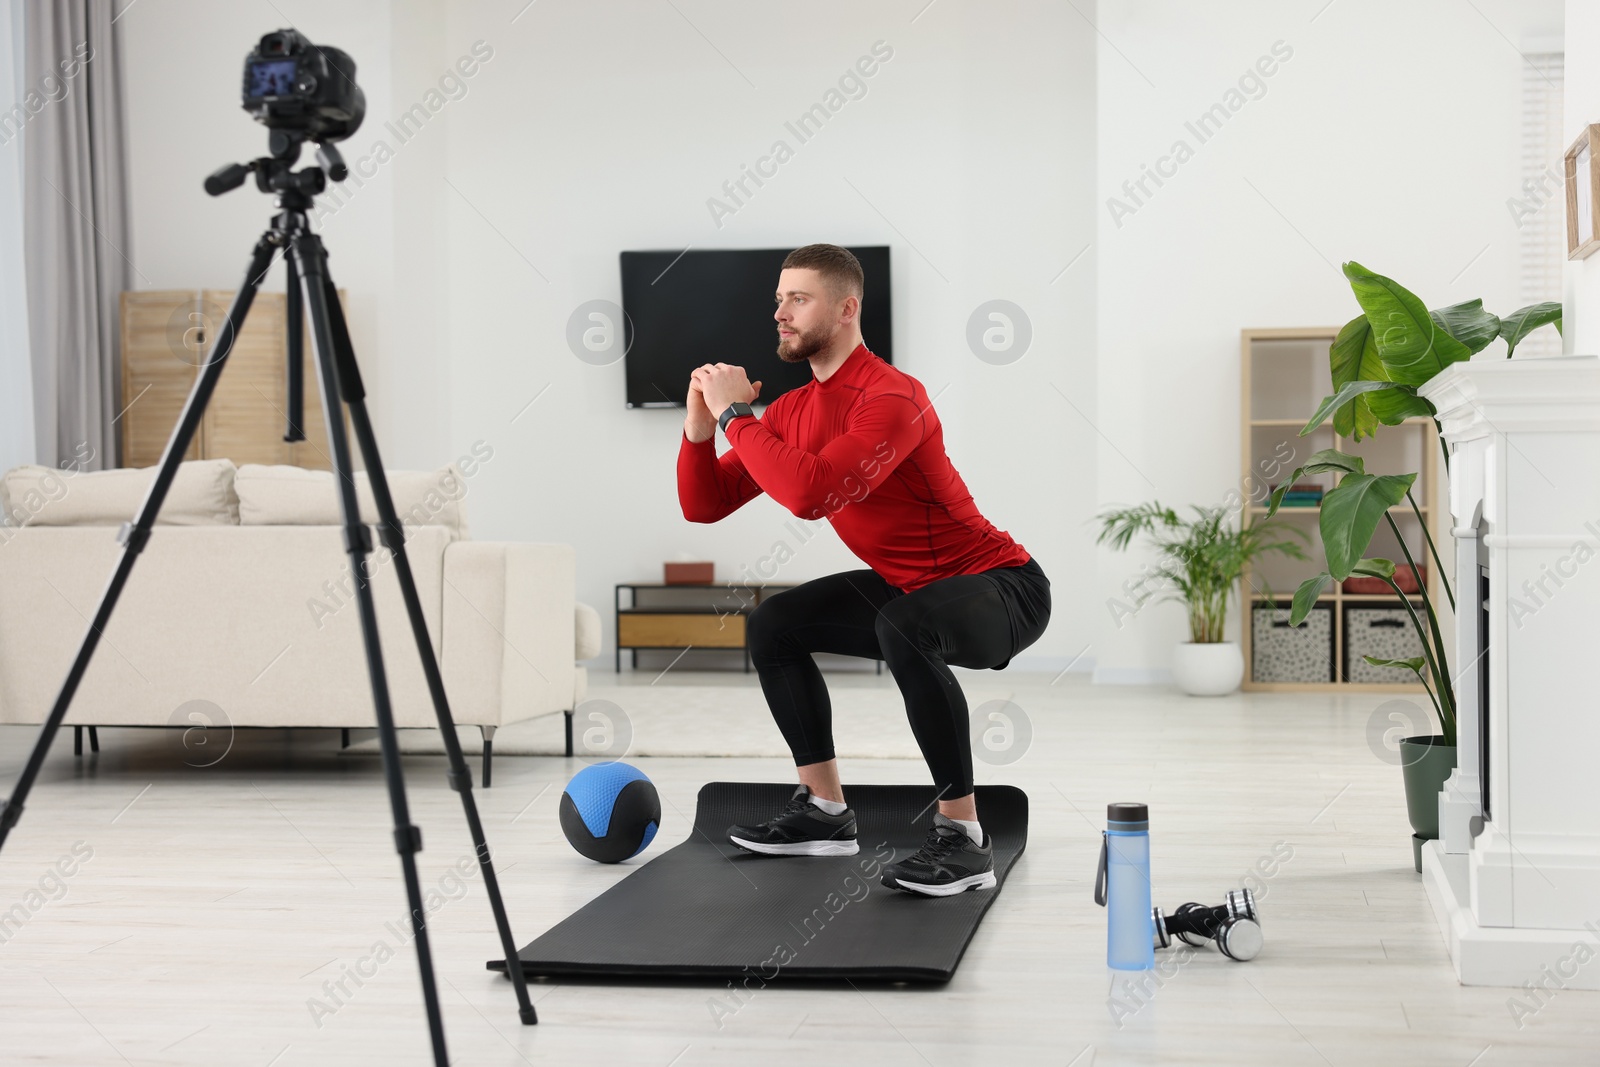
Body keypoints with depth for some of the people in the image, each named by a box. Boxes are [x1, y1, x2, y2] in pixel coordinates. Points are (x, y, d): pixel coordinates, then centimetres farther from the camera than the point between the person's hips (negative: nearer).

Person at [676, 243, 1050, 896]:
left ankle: (963, 839, -28)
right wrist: (700, 427, -11)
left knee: (904, 627, -39)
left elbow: (811, 494, -38)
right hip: (907, 589, 9)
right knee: (772, 624, 9)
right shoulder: (793, 410, 4)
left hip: (1001, 586, -9)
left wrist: (737, 415, -27)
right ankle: (824, 812, 15)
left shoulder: (890, 397, -24)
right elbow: (703, 506, 6)